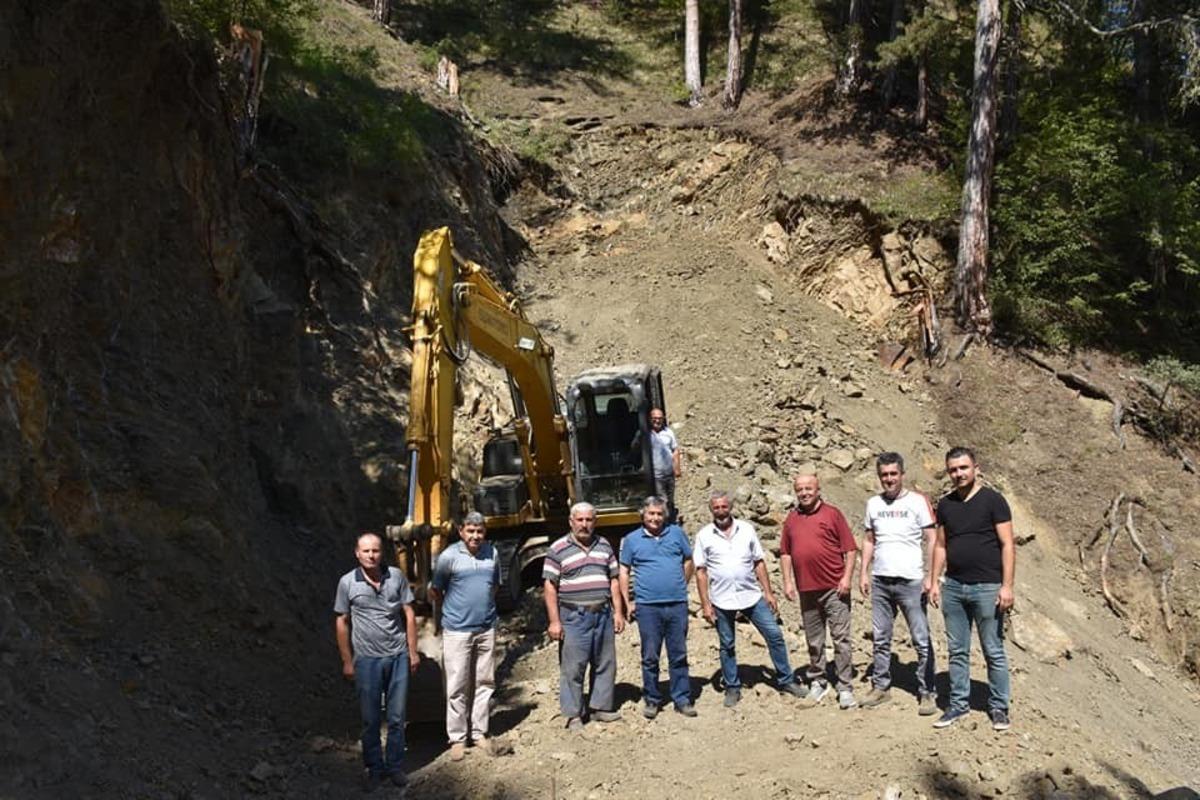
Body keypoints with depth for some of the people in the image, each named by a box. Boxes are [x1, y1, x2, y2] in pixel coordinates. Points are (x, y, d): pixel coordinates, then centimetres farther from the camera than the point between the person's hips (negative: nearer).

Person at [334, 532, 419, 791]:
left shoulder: (396, 576, -2)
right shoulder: (347, 583, -5)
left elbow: (409, 614, 4)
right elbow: (341, 623, 2)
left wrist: (413, 651, 3)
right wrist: (347, 661, 2)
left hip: (397, 656, 1)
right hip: (367, 660, -1)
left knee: (397, 718, 8)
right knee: (370, 720, 8)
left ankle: (394, 767, 23)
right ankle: (374, 768, 24)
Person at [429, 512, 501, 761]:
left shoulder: (492, 554, 4)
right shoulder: (449, 556, -10)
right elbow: (435, 591, 0)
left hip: (487, 628, 4)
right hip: (457, 631, -4)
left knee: (485, 683, 10)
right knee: (457, 686, -1)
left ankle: (479, 732, 21)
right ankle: (457, 738, 8)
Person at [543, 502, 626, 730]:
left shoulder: (604, 546, 11)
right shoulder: (558, 549, -3)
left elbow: (613, 580, 14)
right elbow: (550, 586, -5)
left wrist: (618, 612, 7)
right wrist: (554, 621, -10)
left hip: (603, 615, 5)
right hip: (574, 617, -4)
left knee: (605, 664, 11)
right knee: (573, 667, 0)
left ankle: (600, 707, 23)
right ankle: (573, 715, 10)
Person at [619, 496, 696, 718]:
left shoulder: (677, 533, 7)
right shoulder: (631, 540, 4)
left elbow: (688, 560, 16)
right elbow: (624, 571, 7)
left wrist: (681, 586, 10)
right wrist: (628, 602, 2)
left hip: (677, 604, 1)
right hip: (647, 606, -1)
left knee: (679, 656, 8)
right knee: (650, 657, 5)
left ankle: (682, 700, 16)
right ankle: (652, 700, 18)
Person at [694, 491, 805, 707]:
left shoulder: (747, 529, 3)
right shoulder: (704, 536, -1)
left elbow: (759, 563, 7)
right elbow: (701, 571, -1)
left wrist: (768, 593, 3)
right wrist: (705, 604, -6)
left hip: (752, 596, 1)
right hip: (722, 600, -1)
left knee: (774, 635, 1)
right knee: (727, 646, 9)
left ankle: (785, 680, 16)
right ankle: (732, 688, 23)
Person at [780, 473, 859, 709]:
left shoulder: (832, 514, -1)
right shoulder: (791, 519, 9)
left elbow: (850, 549, -3)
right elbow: (785, 552, 13)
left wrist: (847, 577, -10)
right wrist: (787, 581, 5)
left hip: (834, 589, -4)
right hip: (807, 591, 4)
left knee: (841, 639, -1)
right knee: (814, 642, 13)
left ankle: (845, 689, 6)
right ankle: (817, 684, 25)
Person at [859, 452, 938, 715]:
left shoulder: (917, 501, -4)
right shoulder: (873, 503, 8)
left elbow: (930, 540, -4)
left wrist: (929, 576, -10)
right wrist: (863, 572, 6)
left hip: (910, 581, -4)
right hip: (880, 580, 4)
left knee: (921, 639, 0)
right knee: (880, 637, 11)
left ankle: (927, 693, 7)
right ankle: (880, 686, 21)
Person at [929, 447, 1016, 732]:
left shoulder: (993, 500, -4)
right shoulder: (945, 504, 10)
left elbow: (1007, 545, -7)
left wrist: (1007, 586, -12)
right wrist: (934, 582, 9)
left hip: (987, 588, -4)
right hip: (953, 588, 4)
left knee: (994, 652, 3)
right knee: (957, 651, 10)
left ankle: (998, 707, 15)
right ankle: (958, 703, 19)